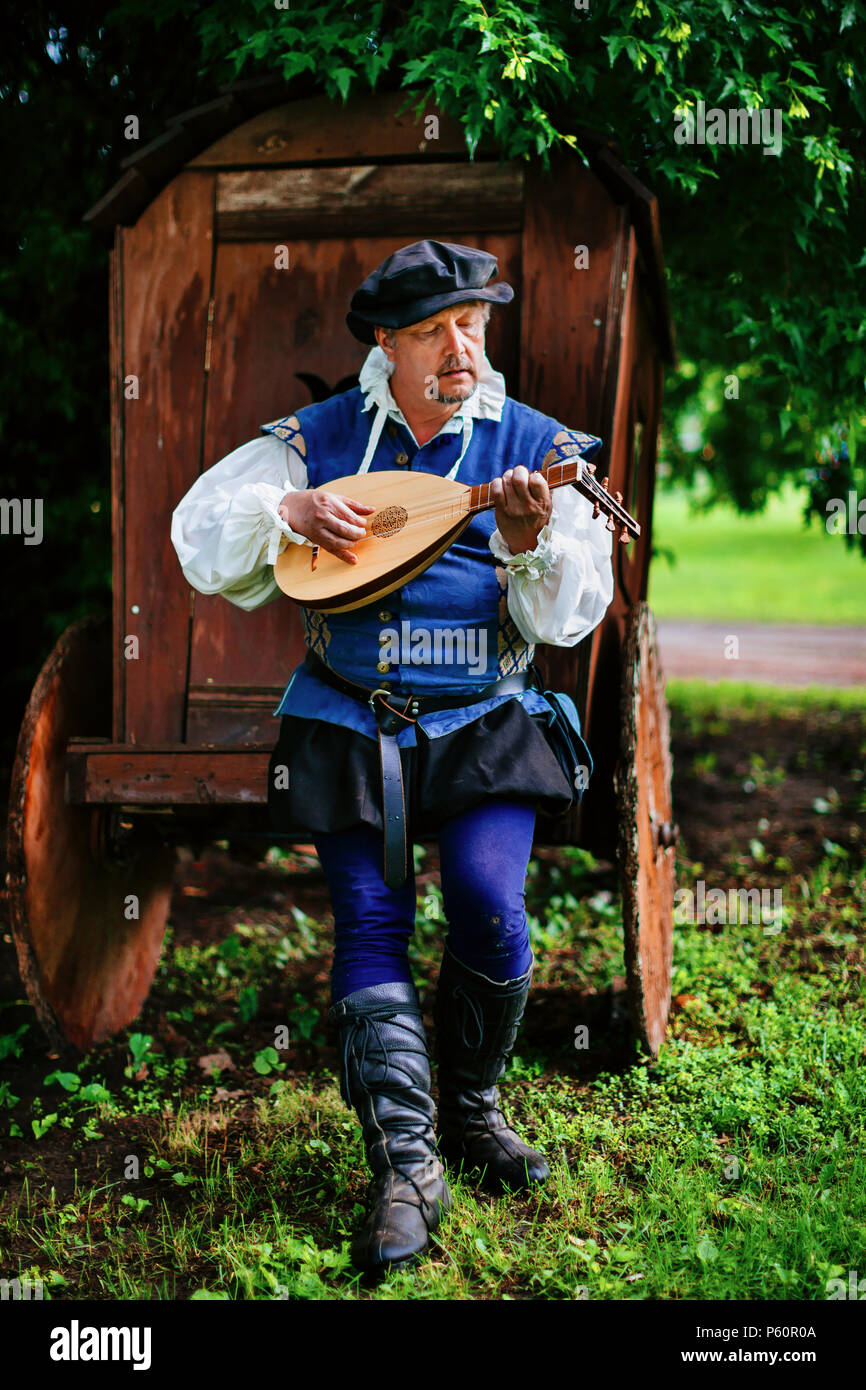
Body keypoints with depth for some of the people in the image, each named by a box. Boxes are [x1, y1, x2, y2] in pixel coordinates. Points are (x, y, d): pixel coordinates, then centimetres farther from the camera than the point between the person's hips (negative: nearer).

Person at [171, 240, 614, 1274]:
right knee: (370, 928, -7)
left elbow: (571, 617, -6)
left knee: (491, 911, -15)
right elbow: (201, 538, 1)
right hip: (349, 729, 1)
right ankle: (407, 1166, -3)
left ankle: (470, 1111, 11)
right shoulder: (316, 439, 3)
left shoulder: (537, 448, 1)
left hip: (484, 724, 0)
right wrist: (290, 511, -16)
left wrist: (530, 544, -27)